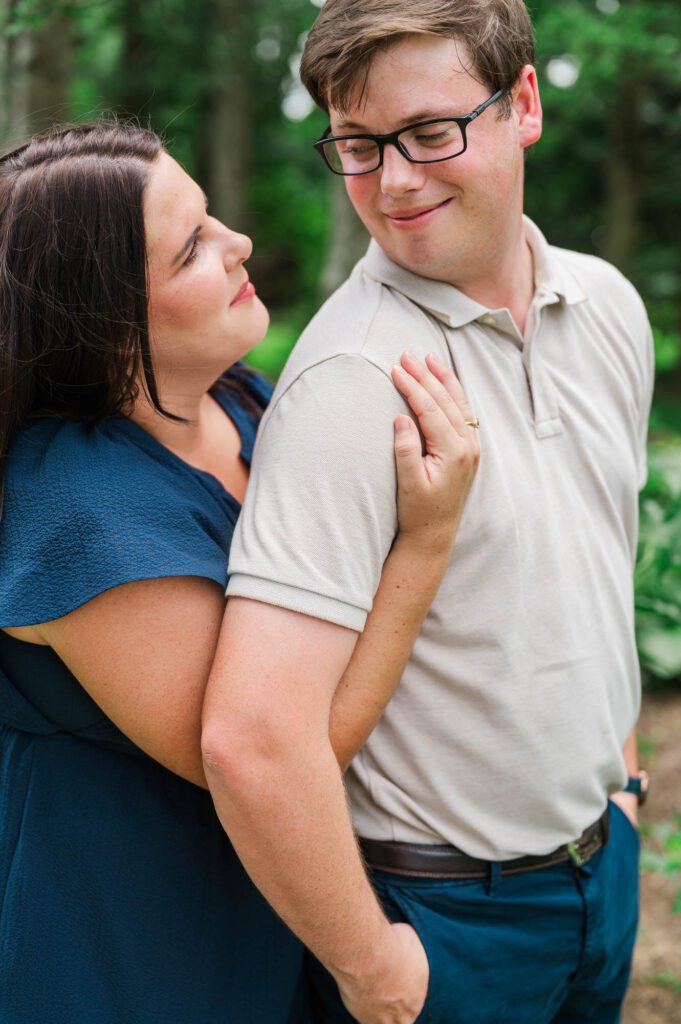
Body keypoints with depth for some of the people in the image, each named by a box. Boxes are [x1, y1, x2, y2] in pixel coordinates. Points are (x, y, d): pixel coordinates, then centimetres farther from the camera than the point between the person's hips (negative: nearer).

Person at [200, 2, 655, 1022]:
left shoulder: (607, 303, -1)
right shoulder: (355, 375, -26)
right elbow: (252, 740, -33)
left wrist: (614, 755, 16)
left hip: (602, 858, 7)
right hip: (439, 912, -7)